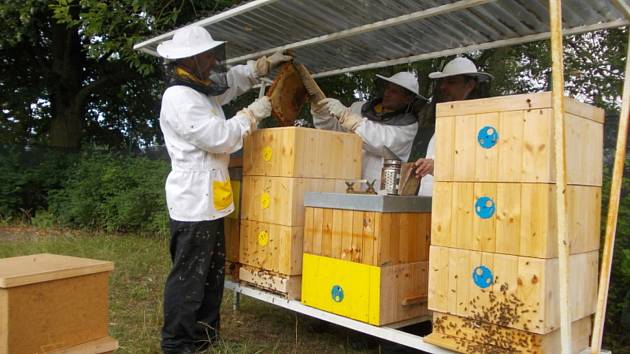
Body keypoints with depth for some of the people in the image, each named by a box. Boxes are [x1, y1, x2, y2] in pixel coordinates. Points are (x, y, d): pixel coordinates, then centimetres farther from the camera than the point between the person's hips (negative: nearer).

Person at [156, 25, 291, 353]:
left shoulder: (202, 91, 13)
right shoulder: (179, 98, -16)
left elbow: (232, 80, 32)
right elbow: (220, 137, -21)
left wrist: (265, 64, 24)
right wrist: (252, 114, -9)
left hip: (208, 200, 10)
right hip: (194, 202, -10)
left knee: (212, 273, 17)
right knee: (188, 277, -2)